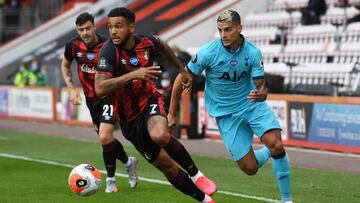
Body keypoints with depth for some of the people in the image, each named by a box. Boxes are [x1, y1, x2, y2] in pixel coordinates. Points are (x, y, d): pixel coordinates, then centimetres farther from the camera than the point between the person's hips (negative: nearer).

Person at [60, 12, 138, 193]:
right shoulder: (73, 45, -10)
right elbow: (65, 66, 11)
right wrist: (72, 88, 0)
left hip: (109, 95, -5)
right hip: (91, 97, 5)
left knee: (105, 137, -17)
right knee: (105, 138, 13)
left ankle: (111, 179, 3)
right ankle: (128, 162, 40)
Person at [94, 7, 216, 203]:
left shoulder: (147, 42, -10)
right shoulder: (109, 51, -22)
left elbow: (163, 47, 17)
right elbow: (100, 88, -34)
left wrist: (182, 69, 25)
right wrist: (133, 75, -39)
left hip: (150, 100, 0)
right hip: (129, 117, 0)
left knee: (160, 135, -35)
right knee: (165, 165, 2)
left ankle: (195, 173, -11)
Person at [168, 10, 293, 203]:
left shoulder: (253, 52, -12)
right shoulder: (208, 52, -18)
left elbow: (261, 86, -10)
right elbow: (181, 79, -7)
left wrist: (260, 94, -35)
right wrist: (171, 113, -4)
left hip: (252, 104, 1)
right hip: (225, 113, -1)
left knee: (276, 145, -22)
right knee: (249, 168, -7)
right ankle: (270, 152, 30)